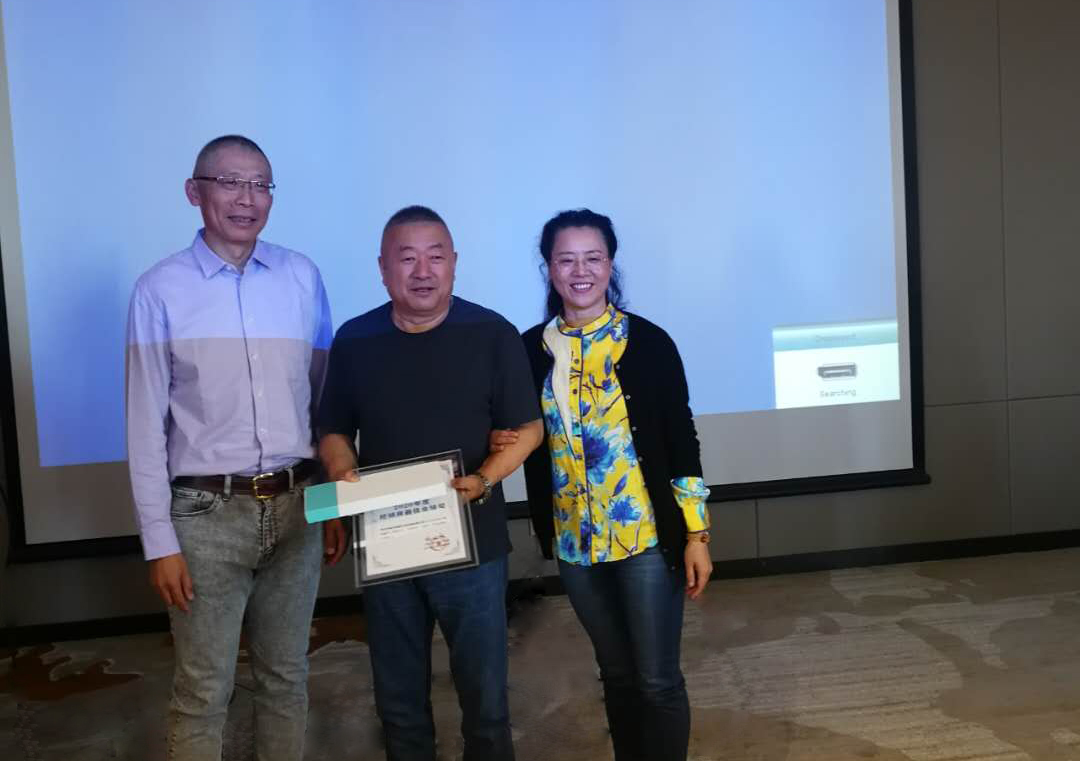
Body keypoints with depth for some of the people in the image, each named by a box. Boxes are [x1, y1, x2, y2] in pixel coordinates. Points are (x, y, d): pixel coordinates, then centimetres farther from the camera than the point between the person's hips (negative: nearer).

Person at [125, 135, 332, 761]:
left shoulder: (303, 276, 2)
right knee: (204, 689, 9)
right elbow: (147, 425, -5)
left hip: (296, 506, 3)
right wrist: (160, 541, -6)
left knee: (287, 674, 17)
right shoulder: (161, 290, -6)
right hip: (208, 514, -2)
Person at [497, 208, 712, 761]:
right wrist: (501, 443, -9)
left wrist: (696, 534, -7)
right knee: (616, 673, 19)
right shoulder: (532, 349, 1)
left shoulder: (648, 342, -8)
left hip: (649, 535, -3)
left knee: (658, 679, 5)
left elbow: (681, 440, -6)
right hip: (576, 542, 3)